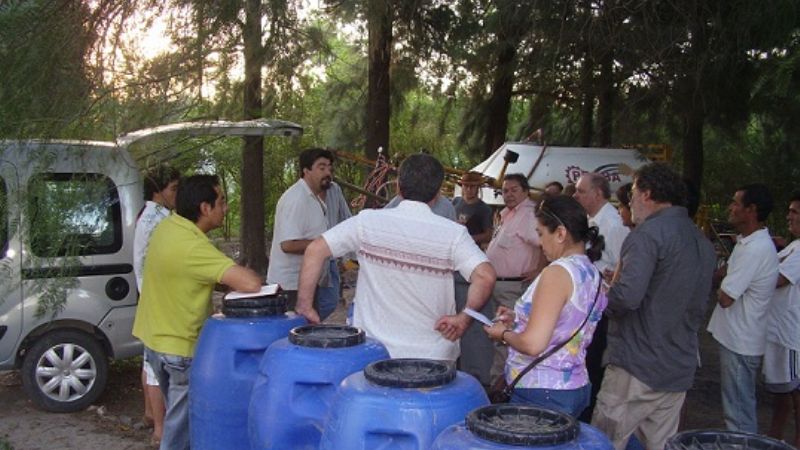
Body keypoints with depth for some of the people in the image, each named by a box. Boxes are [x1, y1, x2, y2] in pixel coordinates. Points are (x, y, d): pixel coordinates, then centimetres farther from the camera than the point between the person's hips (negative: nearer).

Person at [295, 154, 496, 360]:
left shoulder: (367, 221, -7)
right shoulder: (453, 233, -10)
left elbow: (315, 250, -9)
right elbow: (485, 276, -21)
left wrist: (305, 306, -3)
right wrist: (464, 319, -10)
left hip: (372, 351, 1)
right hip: (432, 355, -1)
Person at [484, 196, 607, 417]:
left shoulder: (558, 272, -17)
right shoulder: (593, 273, 9)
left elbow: (533, 344, -21)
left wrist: (504, 333, -3)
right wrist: (518, 321, 15)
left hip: (541, 394, -9)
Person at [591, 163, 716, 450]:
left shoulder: (648, 233, -12)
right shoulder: (703, 242, 14)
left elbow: (627, 296, -26)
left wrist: (601, 301, -4)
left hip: (638, 366, -8)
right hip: (680, 370, 8)